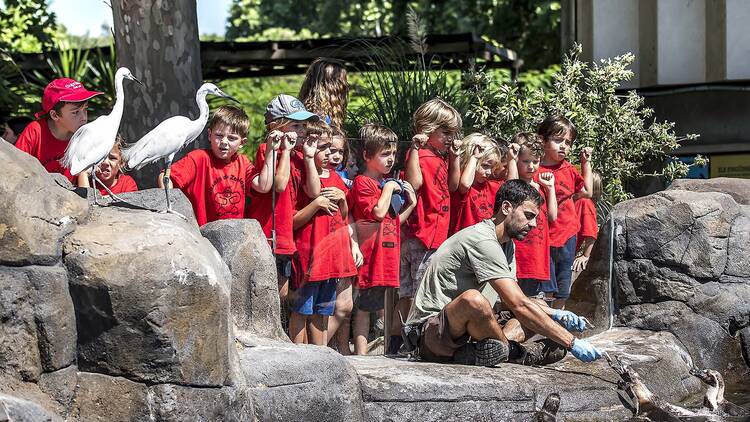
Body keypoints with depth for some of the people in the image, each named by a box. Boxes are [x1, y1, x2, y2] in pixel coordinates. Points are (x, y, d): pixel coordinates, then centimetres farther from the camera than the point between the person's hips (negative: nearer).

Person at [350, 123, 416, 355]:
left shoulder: (388, 183, 20)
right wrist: (389, 188, -10)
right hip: (370, 253, -8)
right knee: (364, 306, -5)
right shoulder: (363, 183, -8)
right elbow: (378, 212, -19)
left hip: (387, 254, 8)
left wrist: (410, 204, 11)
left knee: (375, 304, 10)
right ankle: (360, 352, -3)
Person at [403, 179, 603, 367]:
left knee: (540, 317, 13)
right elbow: (519, 305, -26)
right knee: (473, 299, -40)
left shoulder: (507, 245, 13)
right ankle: (513, 351, -14)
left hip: (463, 331, 10)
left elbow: (517, 300, 19)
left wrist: (555, 314, 1)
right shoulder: (483, 241, -21)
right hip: (428, 332, -10)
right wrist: (571, 342, -24)